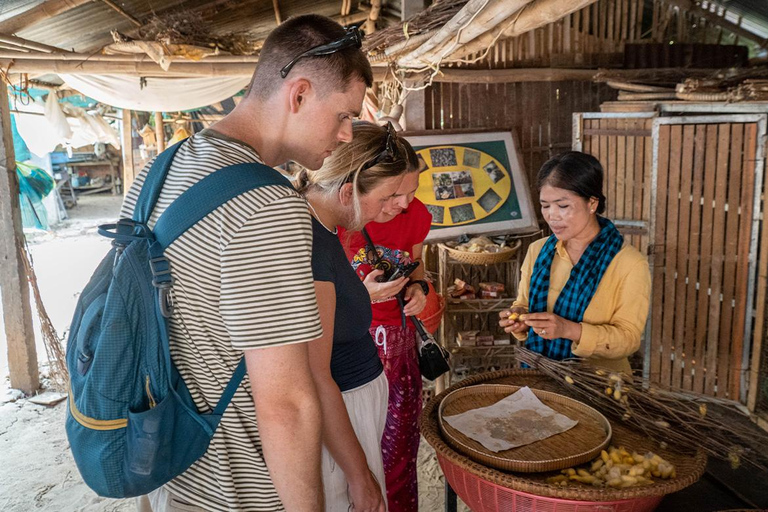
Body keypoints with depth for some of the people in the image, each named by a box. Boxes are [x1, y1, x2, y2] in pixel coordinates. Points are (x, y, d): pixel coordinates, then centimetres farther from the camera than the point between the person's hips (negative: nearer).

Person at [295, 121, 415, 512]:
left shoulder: (318, 227, 5)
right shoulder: (310, 244, -25)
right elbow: (315, 379, -24)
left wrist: (365, 292, 6)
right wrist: (360, 476, -17)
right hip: (333, 418, -9)